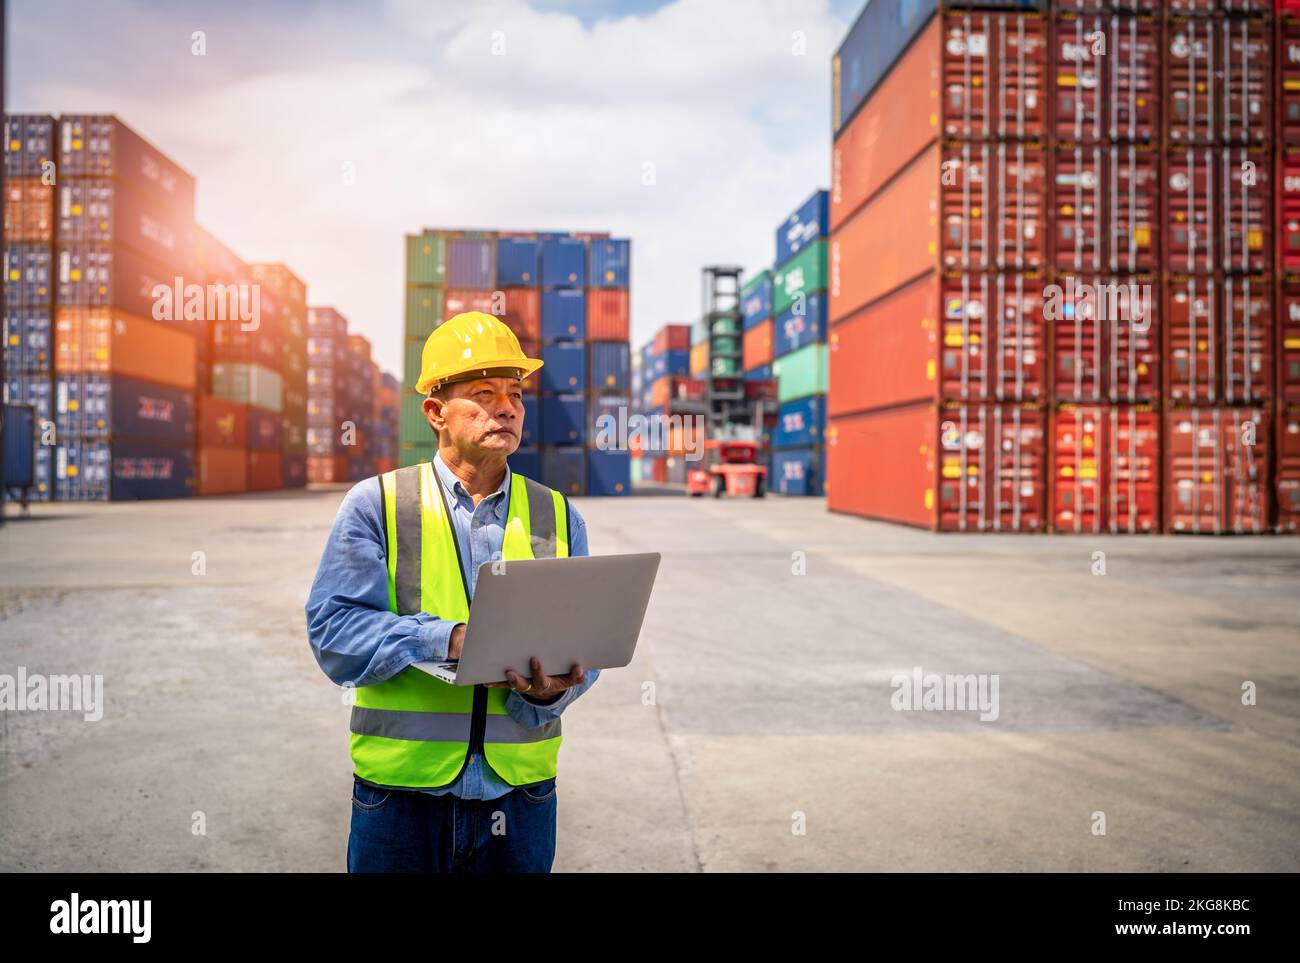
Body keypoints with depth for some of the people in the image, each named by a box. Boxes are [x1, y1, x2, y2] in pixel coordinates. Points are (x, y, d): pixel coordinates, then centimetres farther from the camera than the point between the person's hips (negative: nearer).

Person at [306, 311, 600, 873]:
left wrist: (550, 691, -19)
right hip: (401, 794, -2)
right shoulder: (375, 505, -2)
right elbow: (331, 630, -9)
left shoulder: (557, 517, 5)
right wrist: (447, 638, -22)